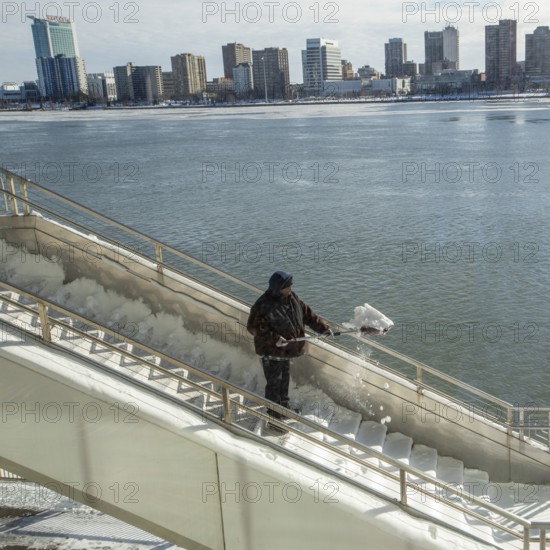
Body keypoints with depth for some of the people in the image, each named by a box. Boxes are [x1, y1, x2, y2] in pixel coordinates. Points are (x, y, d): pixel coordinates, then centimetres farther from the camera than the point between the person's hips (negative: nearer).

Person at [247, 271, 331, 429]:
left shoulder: (292, 299, 0)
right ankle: (274, 418, 10)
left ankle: (284, 407, 43)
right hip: (271, 352, -8)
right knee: (274, 383, -1)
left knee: (284, 379, 24)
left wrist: (323, 327, 2)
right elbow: (253, 327, -24)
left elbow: (307, 314, 8)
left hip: (286, 349, 8)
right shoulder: (263, 306, -26)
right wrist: (274, 338, -31)